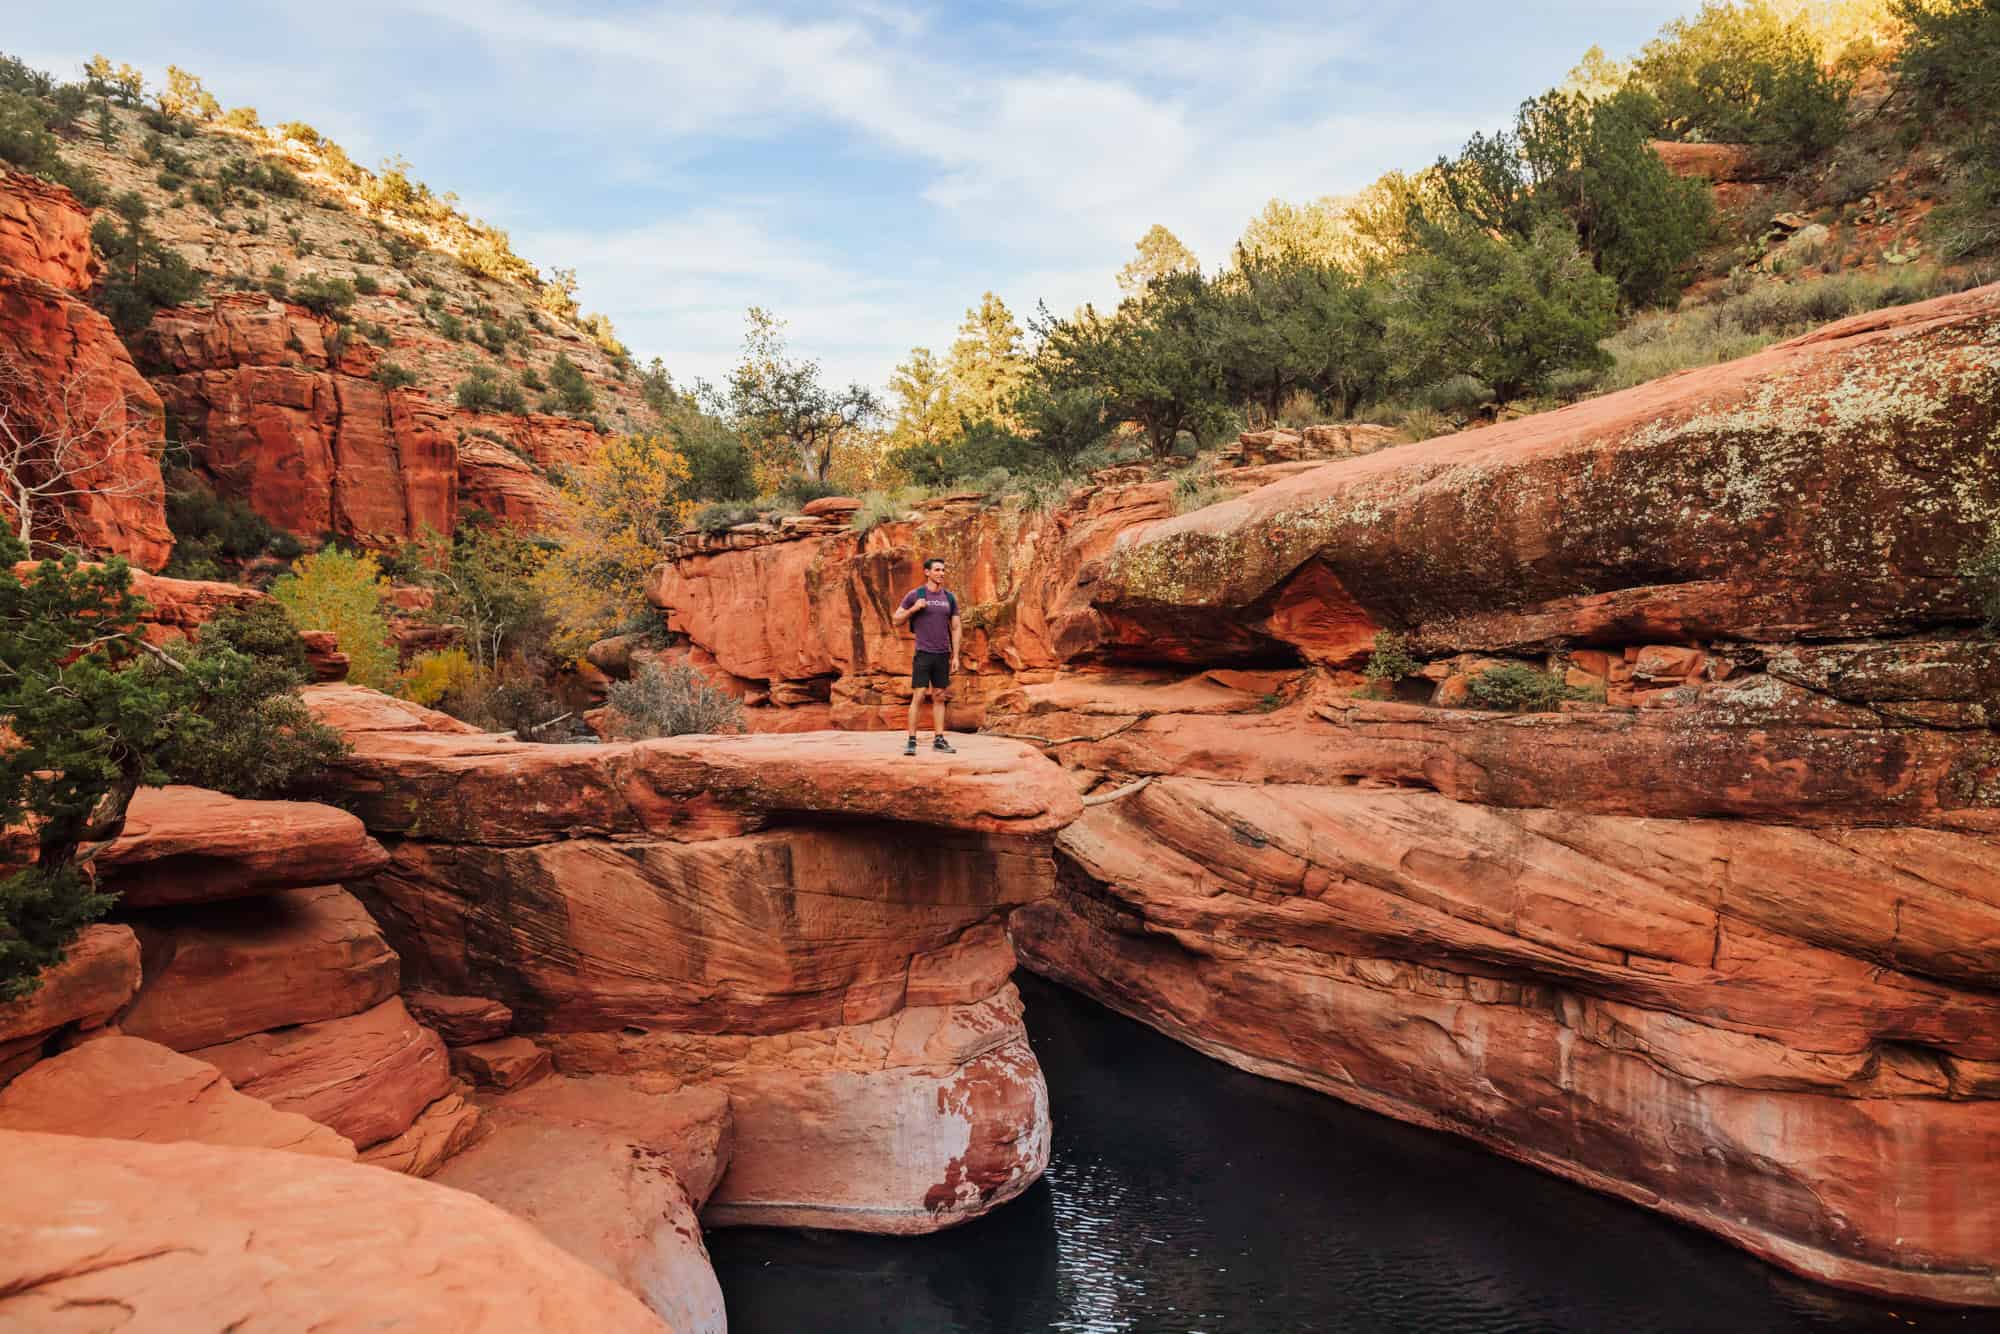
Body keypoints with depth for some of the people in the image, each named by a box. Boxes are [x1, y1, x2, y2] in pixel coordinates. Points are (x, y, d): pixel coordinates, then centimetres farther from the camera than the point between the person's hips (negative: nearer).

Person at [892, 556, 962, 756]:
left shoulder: (949, 598, 9)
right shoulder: (915, 595, -1)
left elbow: (956, 628, 12)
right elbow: (896, 620, 2)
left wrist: (955, 655, 5)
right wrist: (914, 608, -14)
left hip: (943, 655, 4)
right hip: (923, 654, -4)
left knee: (939, 697, 7)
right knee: (918, 696, -7)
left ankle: (939, 740, 11)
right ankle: (911, 741, -2)